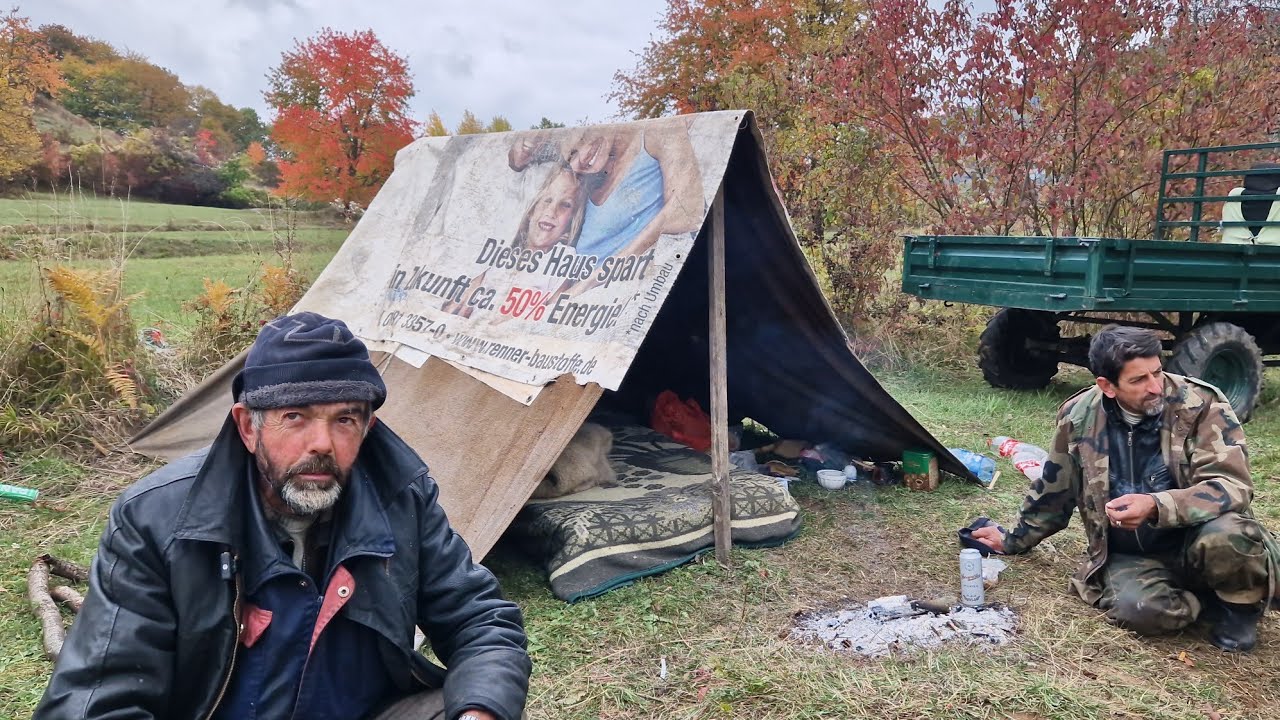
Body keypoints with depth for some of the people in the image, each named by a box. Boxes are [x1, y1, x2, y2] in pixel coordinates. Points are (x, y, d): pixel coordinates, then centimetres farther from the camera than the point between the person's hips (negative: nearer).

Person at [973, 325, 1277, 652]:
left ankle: (1240, 603, 1)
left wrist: (1156, 507, -38)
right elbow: (1054, 490, 9)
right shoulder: (1080, 415, -7)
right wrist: (1014, 539, 19)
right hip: (1130, 556, 1)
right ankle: (1202, 592, 5)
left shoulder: (1201, 404, -14)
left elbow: (1232, 484, -21)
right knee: (1140, 608, -31)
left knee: (1228, 536, -35)